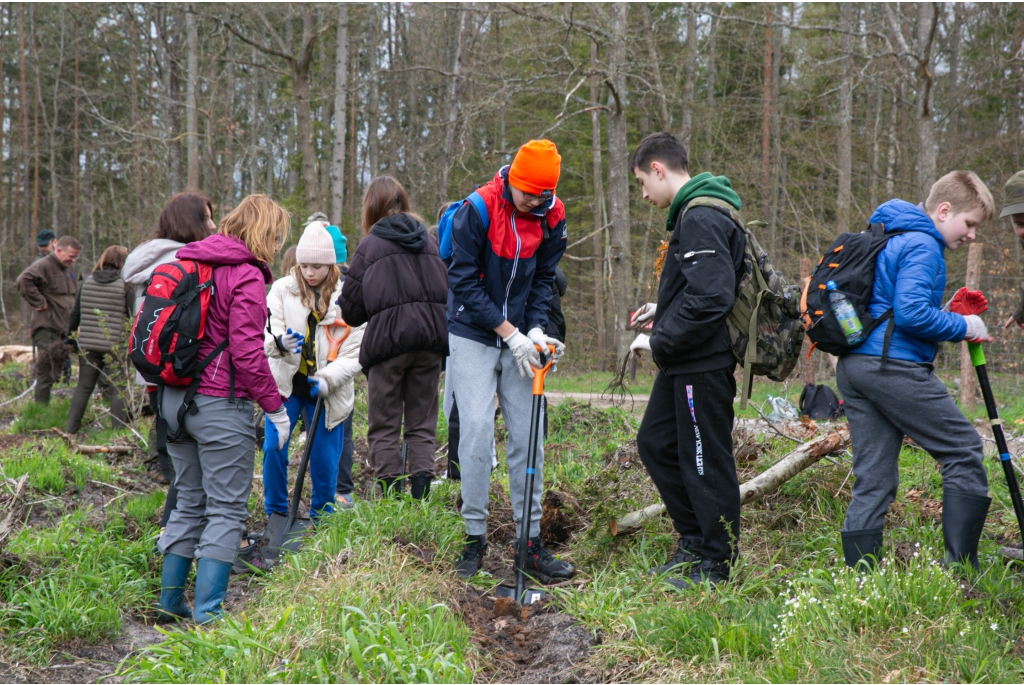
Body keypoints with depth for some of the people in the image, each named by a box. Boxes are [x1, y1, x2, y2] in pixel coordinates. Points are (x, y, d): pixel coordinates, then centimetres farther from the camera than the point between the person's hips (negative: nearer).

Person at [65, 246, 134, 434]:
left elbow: (75, 313, 14)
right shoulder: (126, 286, -6)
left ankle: (70, 430, 14)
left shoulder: (87, 282, 8)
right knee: (116, 390, 2)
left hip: (87, 345, 4)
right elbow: (133, 318, -8)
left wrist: (71, 331, 29)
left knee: (83, 387, 12)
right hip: (114, 346, -4)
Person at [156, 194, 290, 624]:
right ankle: (207, 613, -4)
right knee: (226, 510, -1)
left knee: (190, 503, 18)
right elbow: (247, 351, -17)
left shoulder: (188, 263, 13)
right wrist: (276, 409, -10)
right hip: (221, 403, -8)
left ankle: (170, 601, 22)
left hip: (174, 398, 8)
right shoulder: (246, 276, -12)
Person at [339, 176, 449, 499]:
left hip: (388, 339, -4)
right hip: (431, 336, 4)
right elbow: (446, 288, 17)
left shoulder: (371, 244, 0)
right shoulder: (429, 240, 13)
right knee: (422, 424, 10)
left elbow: (351, 308, 0)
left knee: (384, 427, 5)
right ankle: (420, 496, 1)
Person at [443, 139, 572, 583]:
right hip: (474, 336, -4)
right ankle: (474, 538, 1)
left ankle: (531, 542, 8)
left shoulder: (551, 216, -1)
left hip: (519, 337, 4)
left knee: (528, 438, 2)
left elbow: (543, 279, 8)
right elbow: (463, 282, -14)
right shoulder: (479, 209, -16)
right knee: (477, 431, -11)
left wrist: (536, 329, -8)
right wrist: (509, 333, -16)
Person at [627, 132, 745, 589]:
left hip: (703, 366, -11)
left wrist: (660, 342, -20)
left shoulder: (702, 218, -18)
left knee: (705, 461, -1)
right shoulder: (694, 214, 14)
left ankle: (716, 565, 12)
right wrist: (662, 311, 16)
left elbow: (711, 298, -27)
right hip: (685, 363, 11)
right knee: (655, 442, 17)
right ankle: (693, 544, 27)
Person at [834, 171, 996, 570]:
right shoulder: (922, 246, -9)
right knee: (963, 450, 1)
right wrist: (962, 327, -8)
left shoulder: (889, 240, 23)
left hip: (852, 367, 10)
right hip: (895, 367, -10)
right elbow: (911, 313, -20)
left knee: (872, 480, 8)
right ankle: (962, 569, 0)